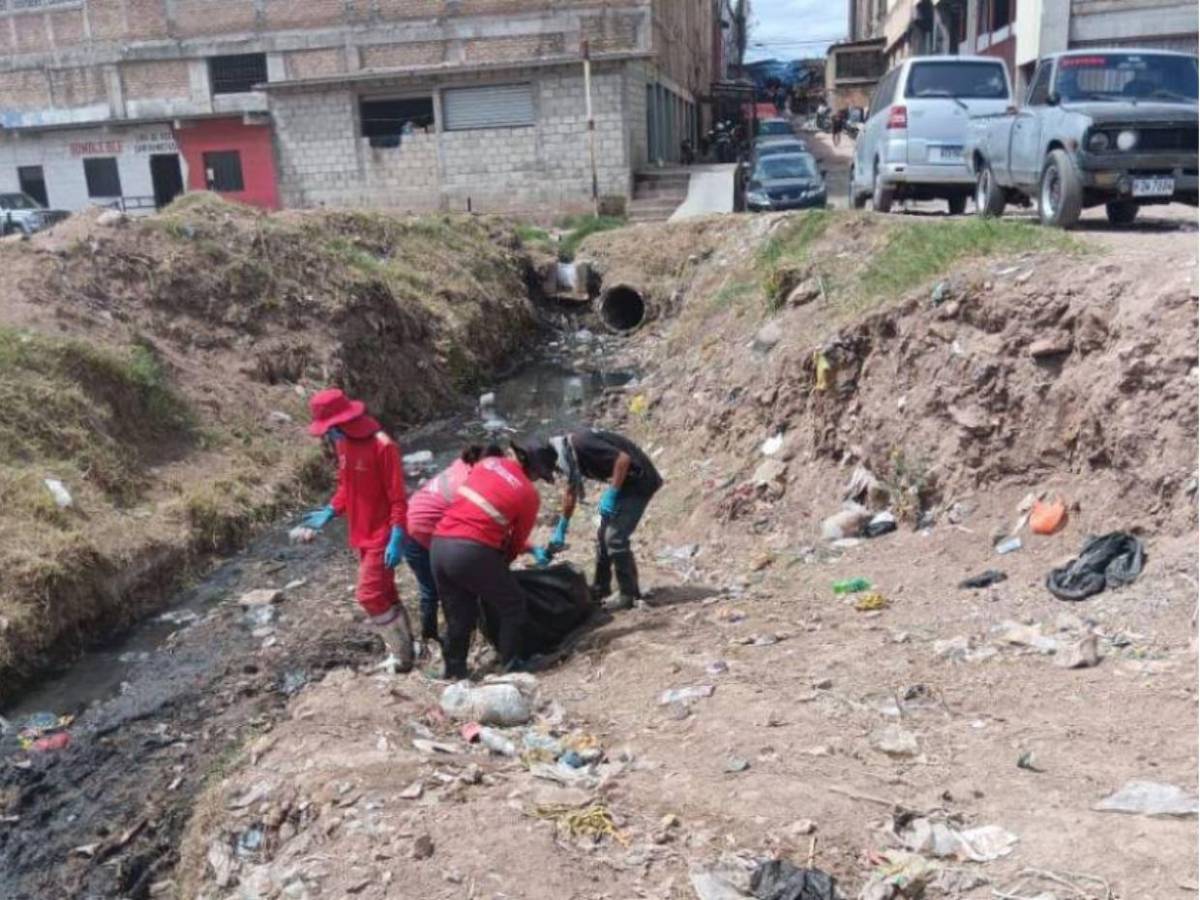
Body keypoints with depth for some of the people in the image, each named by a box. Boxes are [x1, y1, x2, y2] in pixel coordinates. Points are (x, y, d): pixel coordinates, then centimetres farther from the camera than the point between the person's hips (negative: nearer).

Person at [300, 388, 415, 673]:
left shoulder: (382, 446, -21)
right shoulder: (343, 444, 4)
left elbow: (398, 498, -20)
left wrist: (397, 539, -23)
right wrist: (330, 512, 9)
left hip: (382, 536, -8)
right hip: (362, 535, 8)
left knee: (369, 596, -9)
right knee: (384, 595, 15)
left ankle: (403, 656, 6)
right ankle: (401, 650, 27)